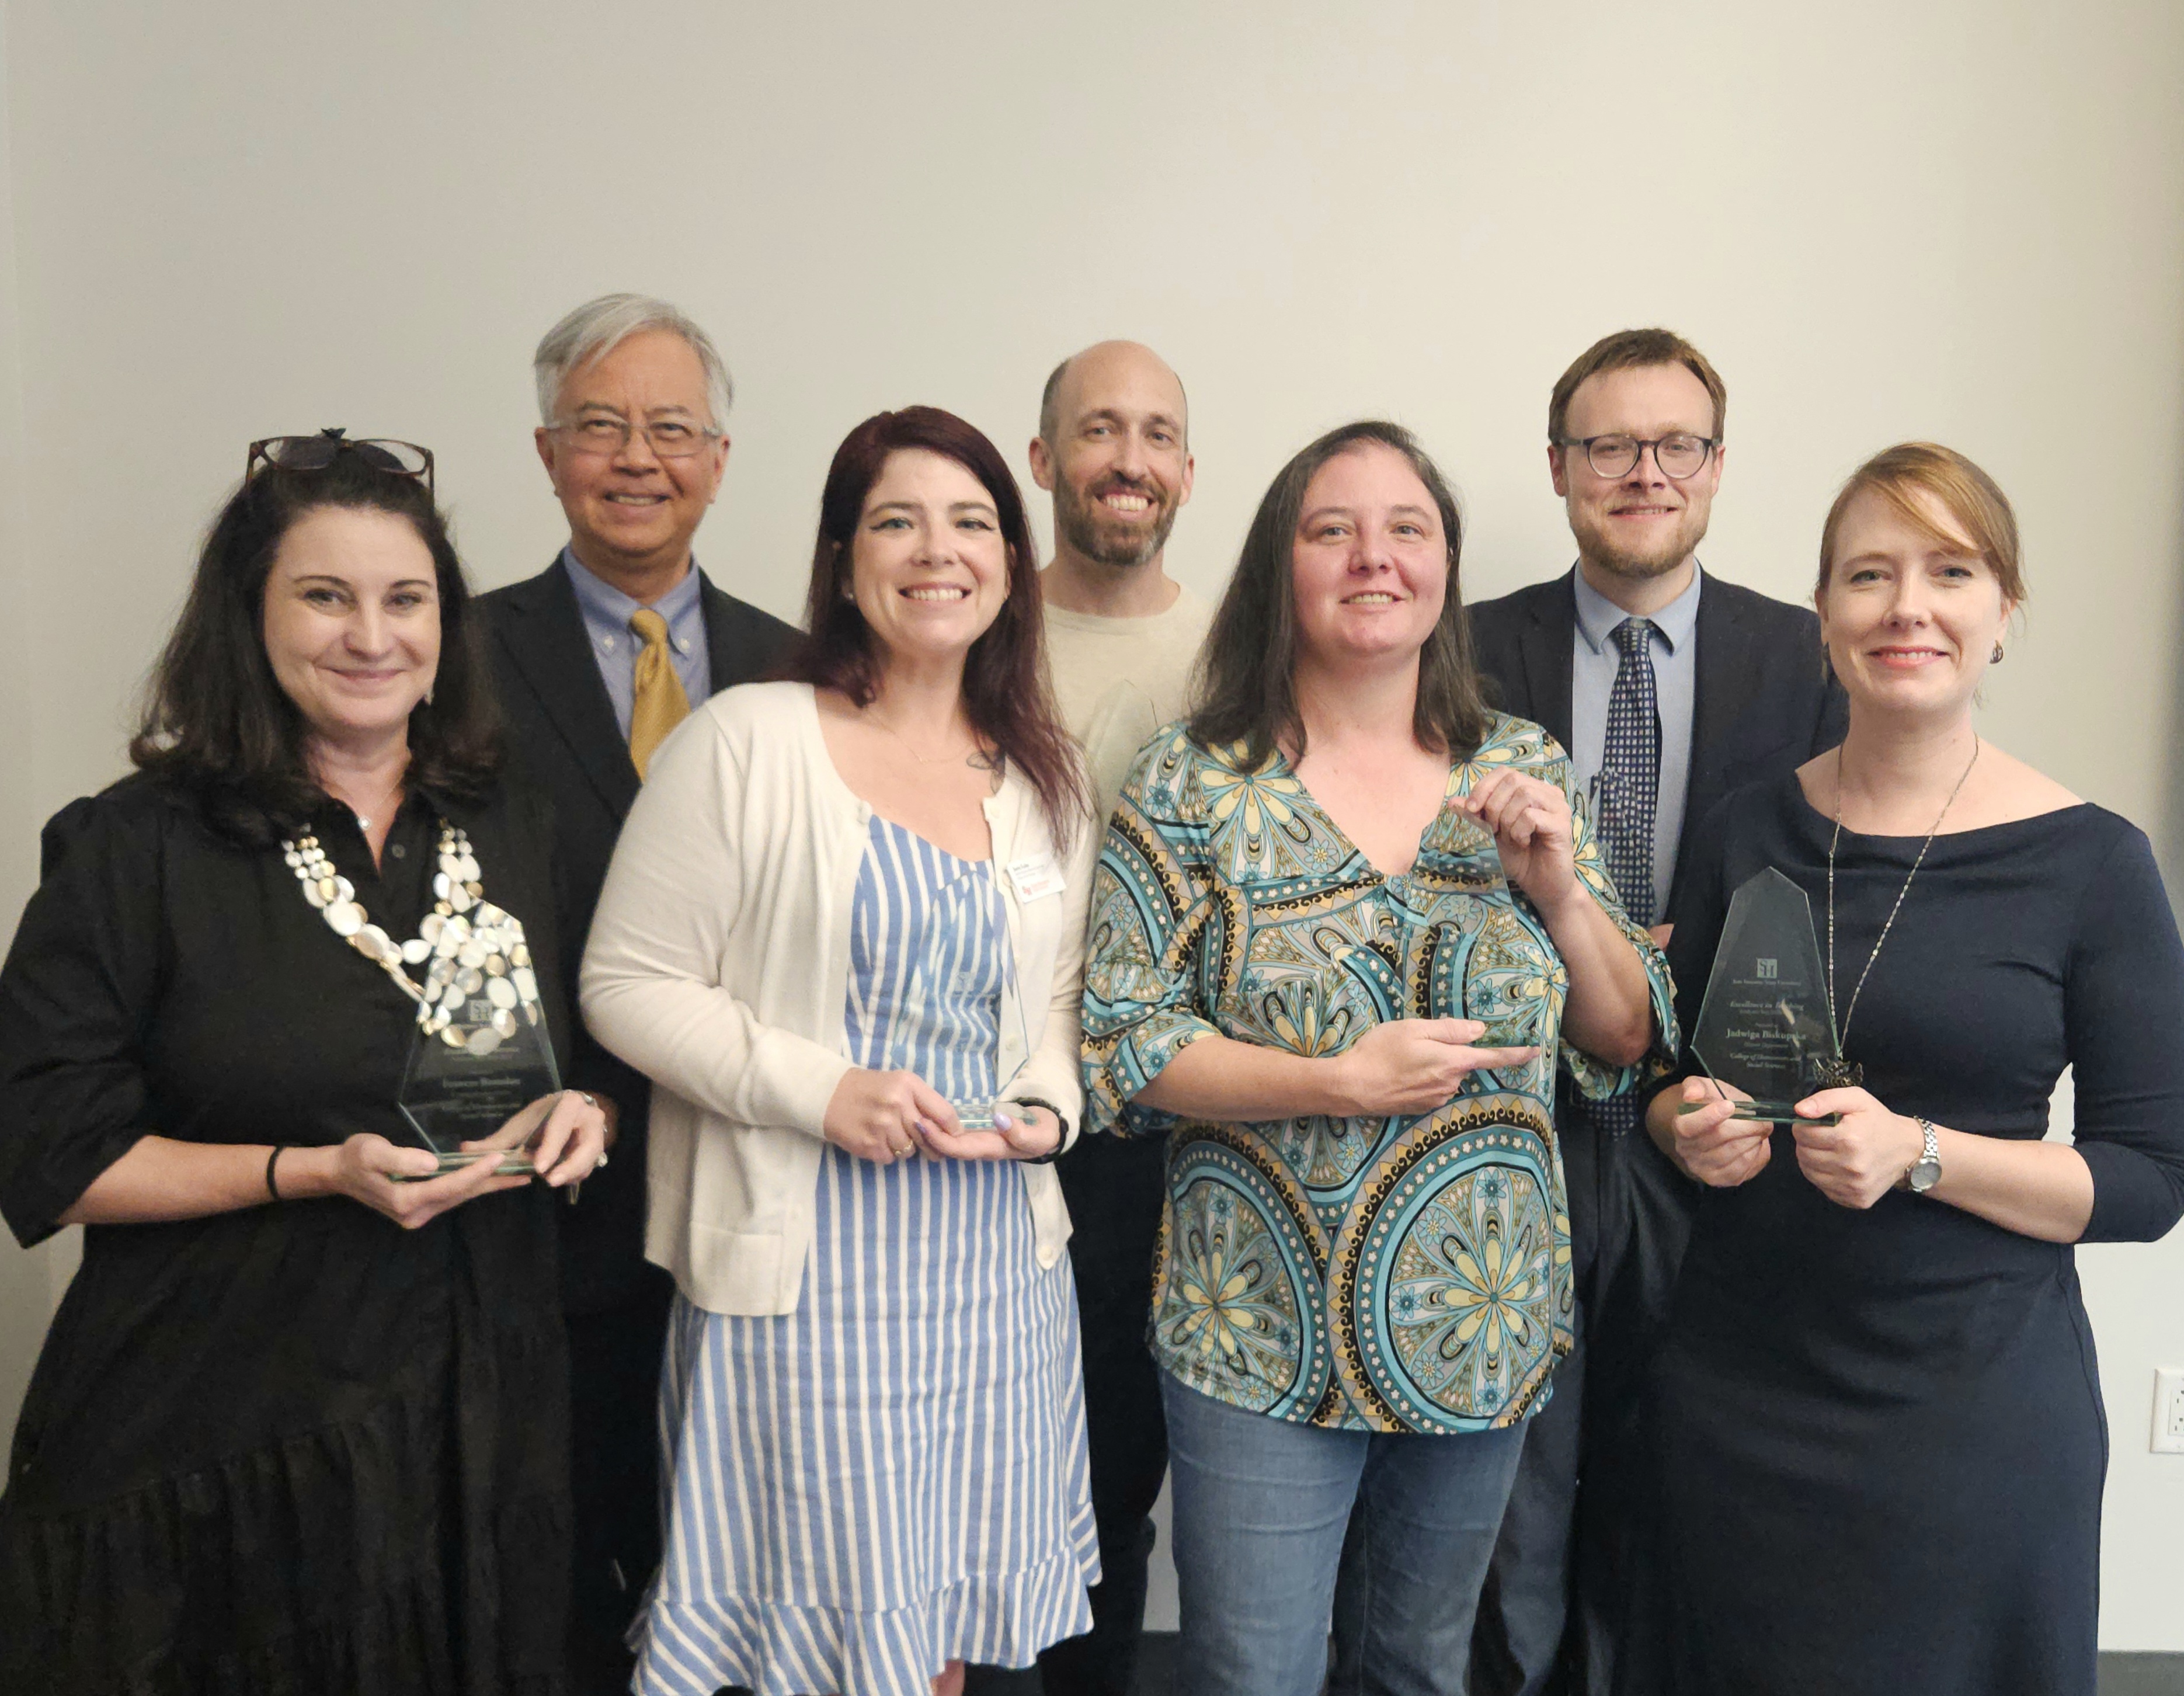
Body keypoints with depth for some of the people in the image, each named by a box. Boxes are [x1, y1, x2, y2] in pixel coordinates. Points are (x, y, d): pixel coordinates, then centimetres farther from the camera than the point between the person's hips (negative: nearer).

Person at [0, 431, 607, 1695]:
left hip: (480, 1411, 4)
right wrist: (314, 1172, -19)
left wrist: (580, 1116, -7)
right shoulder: (135, 851, -8)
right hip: (221, 1436, -4)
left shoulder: (511, 832, 6)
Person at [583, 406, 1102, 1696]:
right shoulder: (748, 741, -7)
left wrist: (1048, 1104, -2)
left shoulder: (1045, 776, 9)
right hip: (803, 1265, -5)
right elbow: (627, 982, -7)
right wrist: (821, 1092, -17)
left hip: (993, 1259, 5)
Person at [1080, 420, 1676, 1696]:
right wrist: (1336, 1082, -21)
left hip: (1488, 1335, 3)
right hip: (1264, 1339, -3)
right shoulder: (1191, 787, -7)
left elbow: (1628, 1041, 4)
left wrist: (1561, 888, -13)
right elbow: (1120, 1049, -10)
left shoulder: (1528, 770, 2)